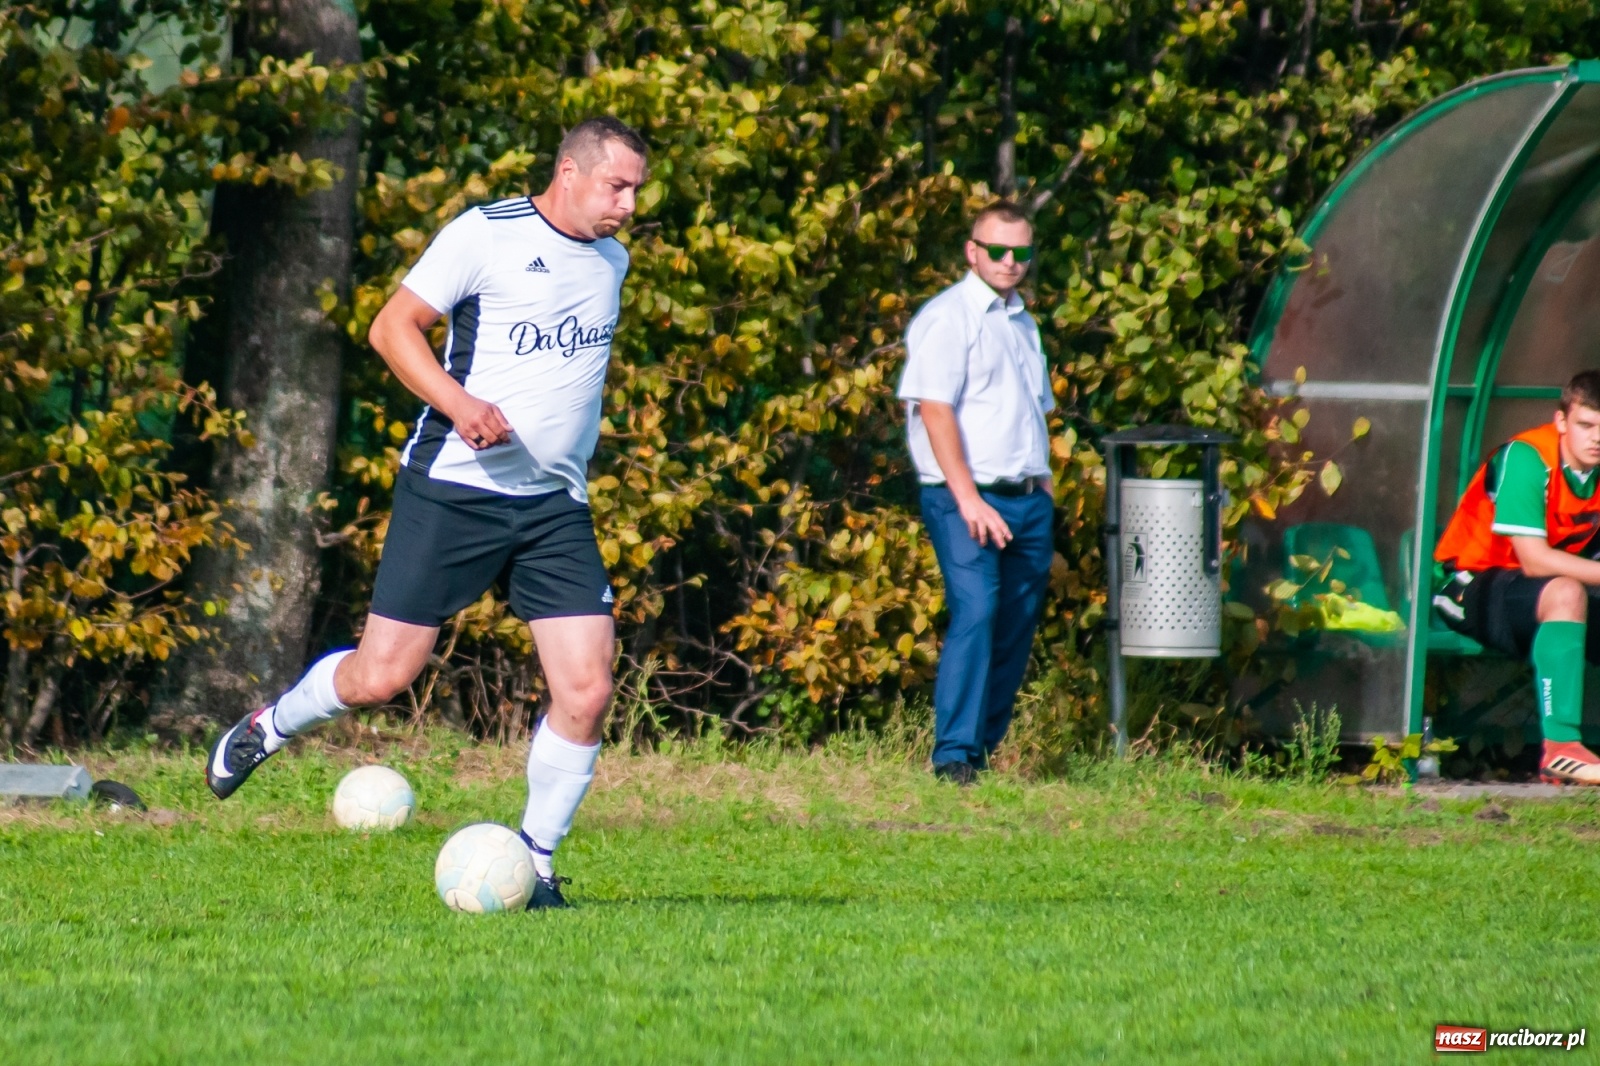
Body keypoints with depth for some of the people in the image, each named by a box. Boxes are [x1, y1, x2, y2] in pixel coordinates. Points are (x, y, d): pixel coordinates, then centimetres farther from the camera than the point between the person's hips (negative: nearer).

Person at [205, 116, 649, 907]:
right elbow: (392, 327, -8)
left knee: (586, 690, -7)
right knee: (381, 677, -5)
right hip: (454, 488, -5)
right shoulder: (485, 234, -7)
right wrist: (460, 403, -21)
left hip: (556, 507, 5)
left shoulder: (611, 259, 14)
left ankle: (535, 863, 8)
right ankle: (267, 728, 25)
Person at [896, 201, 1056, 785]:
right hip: (967, 499, -8)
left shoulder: (1023, 323, 20)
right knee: (975, 612, -20)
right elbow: (935, 409, -14)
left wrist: (1044, 487, 16)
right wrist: (968, 499, -20)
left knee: (1015, 630, 6)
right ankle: (953, 753, -23)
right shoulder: (947, 317, -5)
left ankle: (985, 750, 13)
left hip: (1029, 501, 8)